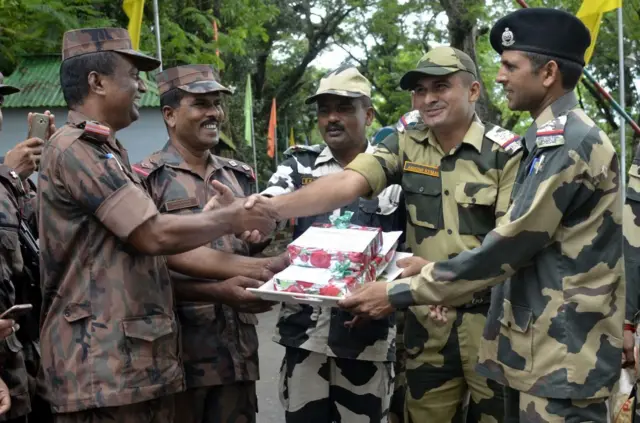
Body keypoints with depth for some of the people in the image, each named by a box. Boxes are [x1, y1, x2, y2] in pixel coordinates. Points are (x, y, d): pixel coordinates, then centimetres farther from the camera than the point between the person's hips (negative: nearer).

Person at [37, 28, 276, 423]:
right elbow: (155, 236, -19)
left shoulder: (106, 153, 19)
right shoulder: (76, 149, -13)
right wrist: (232, 218, -5)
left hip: (140, 359, 9)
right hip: (103, 368, -9)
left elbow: (148, 252, 19)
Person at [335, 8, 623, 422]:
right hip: (535, 347, 10)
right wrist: (444, 281, 11)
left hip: (563, 356, -9)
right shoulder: (552, 140, 15)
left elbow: (508, 246, -20)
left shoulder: (570, 143, -17)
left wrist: (399, 293, -15)